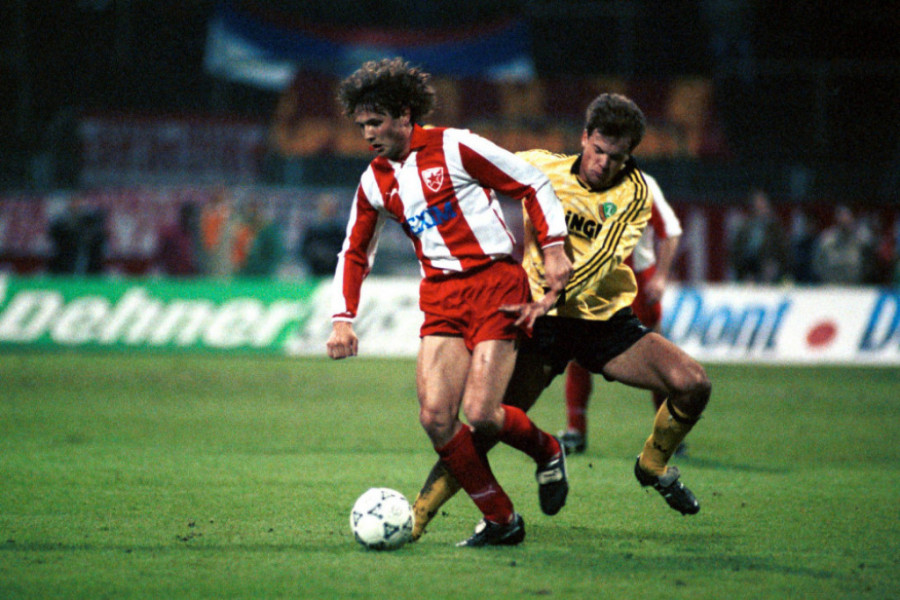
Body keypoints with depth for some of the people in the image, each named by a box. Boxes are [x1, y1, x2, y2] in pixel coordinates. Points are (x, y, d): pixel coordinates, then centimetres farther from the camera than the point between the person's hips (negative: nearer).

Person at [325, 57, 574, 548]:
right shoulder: (375, 182, 11)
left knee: (480, 415, -17)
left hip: (494, 283, -5)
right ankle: (499, 520, 0)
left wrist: (553, 251, -8)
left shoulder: (453, 148, -5)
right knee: (435, 416, -12)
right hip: (440, 299, 5)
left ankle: (546, 451, 16)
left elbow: (534, 185, 0)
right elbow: (354, 253, 23)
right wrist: (342, 319, 10)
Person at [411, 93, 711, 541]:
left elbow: (600, 261, -23)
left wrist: (548, 299, -37)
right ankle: (414, 520, -9)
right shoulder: (541, 167, -5)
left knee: (693, 385, -16)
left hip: (608, 321, 1)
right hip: (545, 322, -1)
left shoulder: (634, 195, -8)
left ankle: (653, 466, 13)